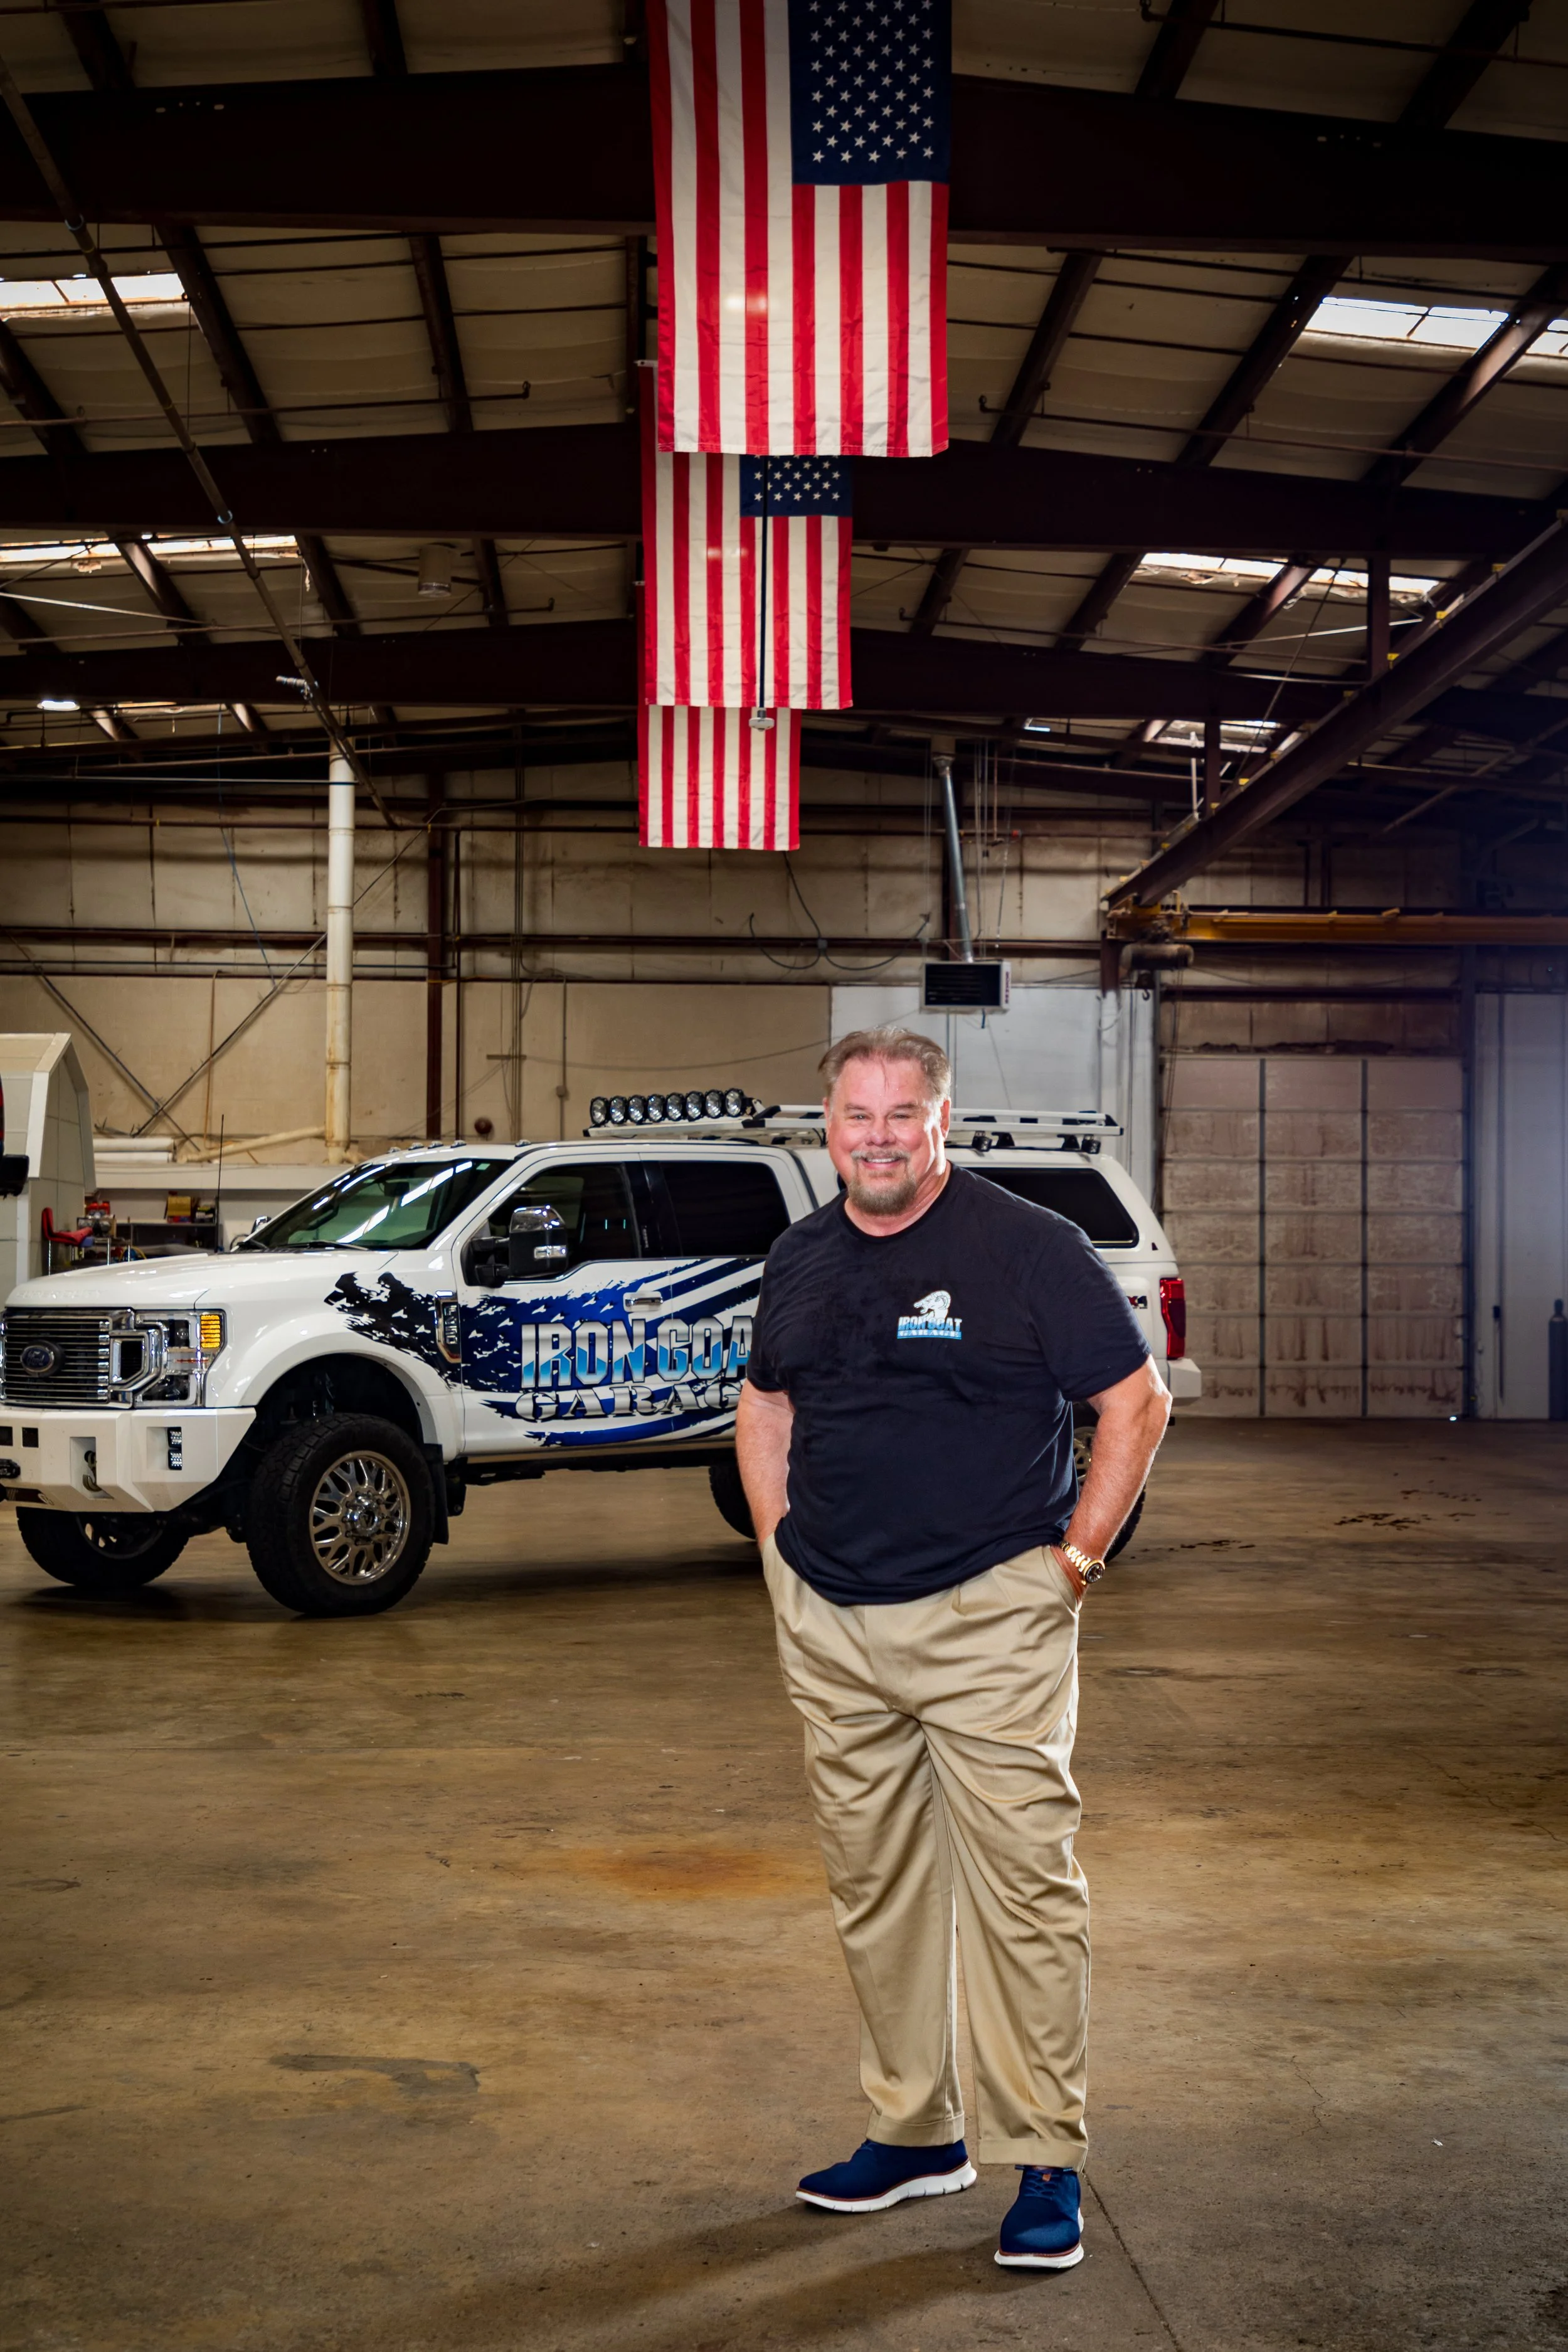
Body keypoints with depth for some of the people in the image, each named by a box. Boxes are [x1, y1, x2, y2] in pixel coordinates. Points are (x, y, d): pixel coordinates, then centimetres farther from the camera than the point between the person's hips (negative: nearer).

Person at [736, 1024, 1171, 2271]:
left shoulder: (1029, 1245, -7)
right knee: (874, 1883, 12)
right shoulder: (800, 1259, 10)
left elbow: (1136, 1400, -3)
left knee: (1023, 1879, -4)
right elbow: (765, 1406, 24)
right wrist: (781, 1544, 12)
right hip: (829, 1624, 6)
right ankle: (913, 2131, 27)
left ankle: (1045, 2163, 7)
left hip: (991, 1617, -5)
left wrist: (1076, 1554, -6)